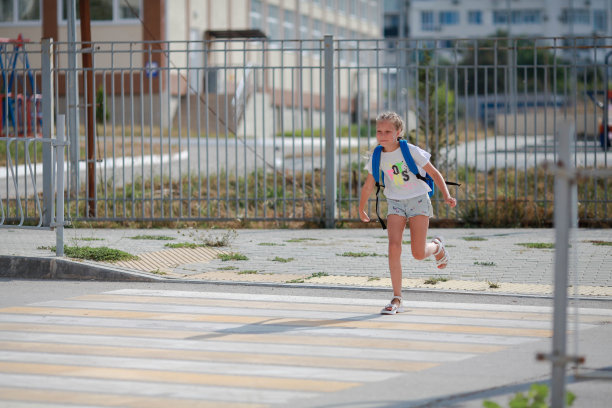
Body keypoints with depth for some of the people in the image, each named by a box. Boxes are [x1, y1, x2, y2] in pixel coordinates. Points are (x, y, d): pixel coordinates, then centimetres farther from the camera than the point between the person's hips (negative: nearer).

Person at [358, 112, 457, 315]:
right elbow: (368, 186, 10)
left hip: (418, 201, -3)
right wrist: (361, 209, 19)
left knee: (418, 254, -9)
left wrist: (446, 195, -20)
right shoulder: (377, 157, -4)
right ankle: (397, 300, -12)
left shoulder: (411, 151, -14)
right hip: (395, 203, 3)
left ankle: (437, 247, 31)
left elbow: (434, 173, -8)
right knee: (394, 247, -17)